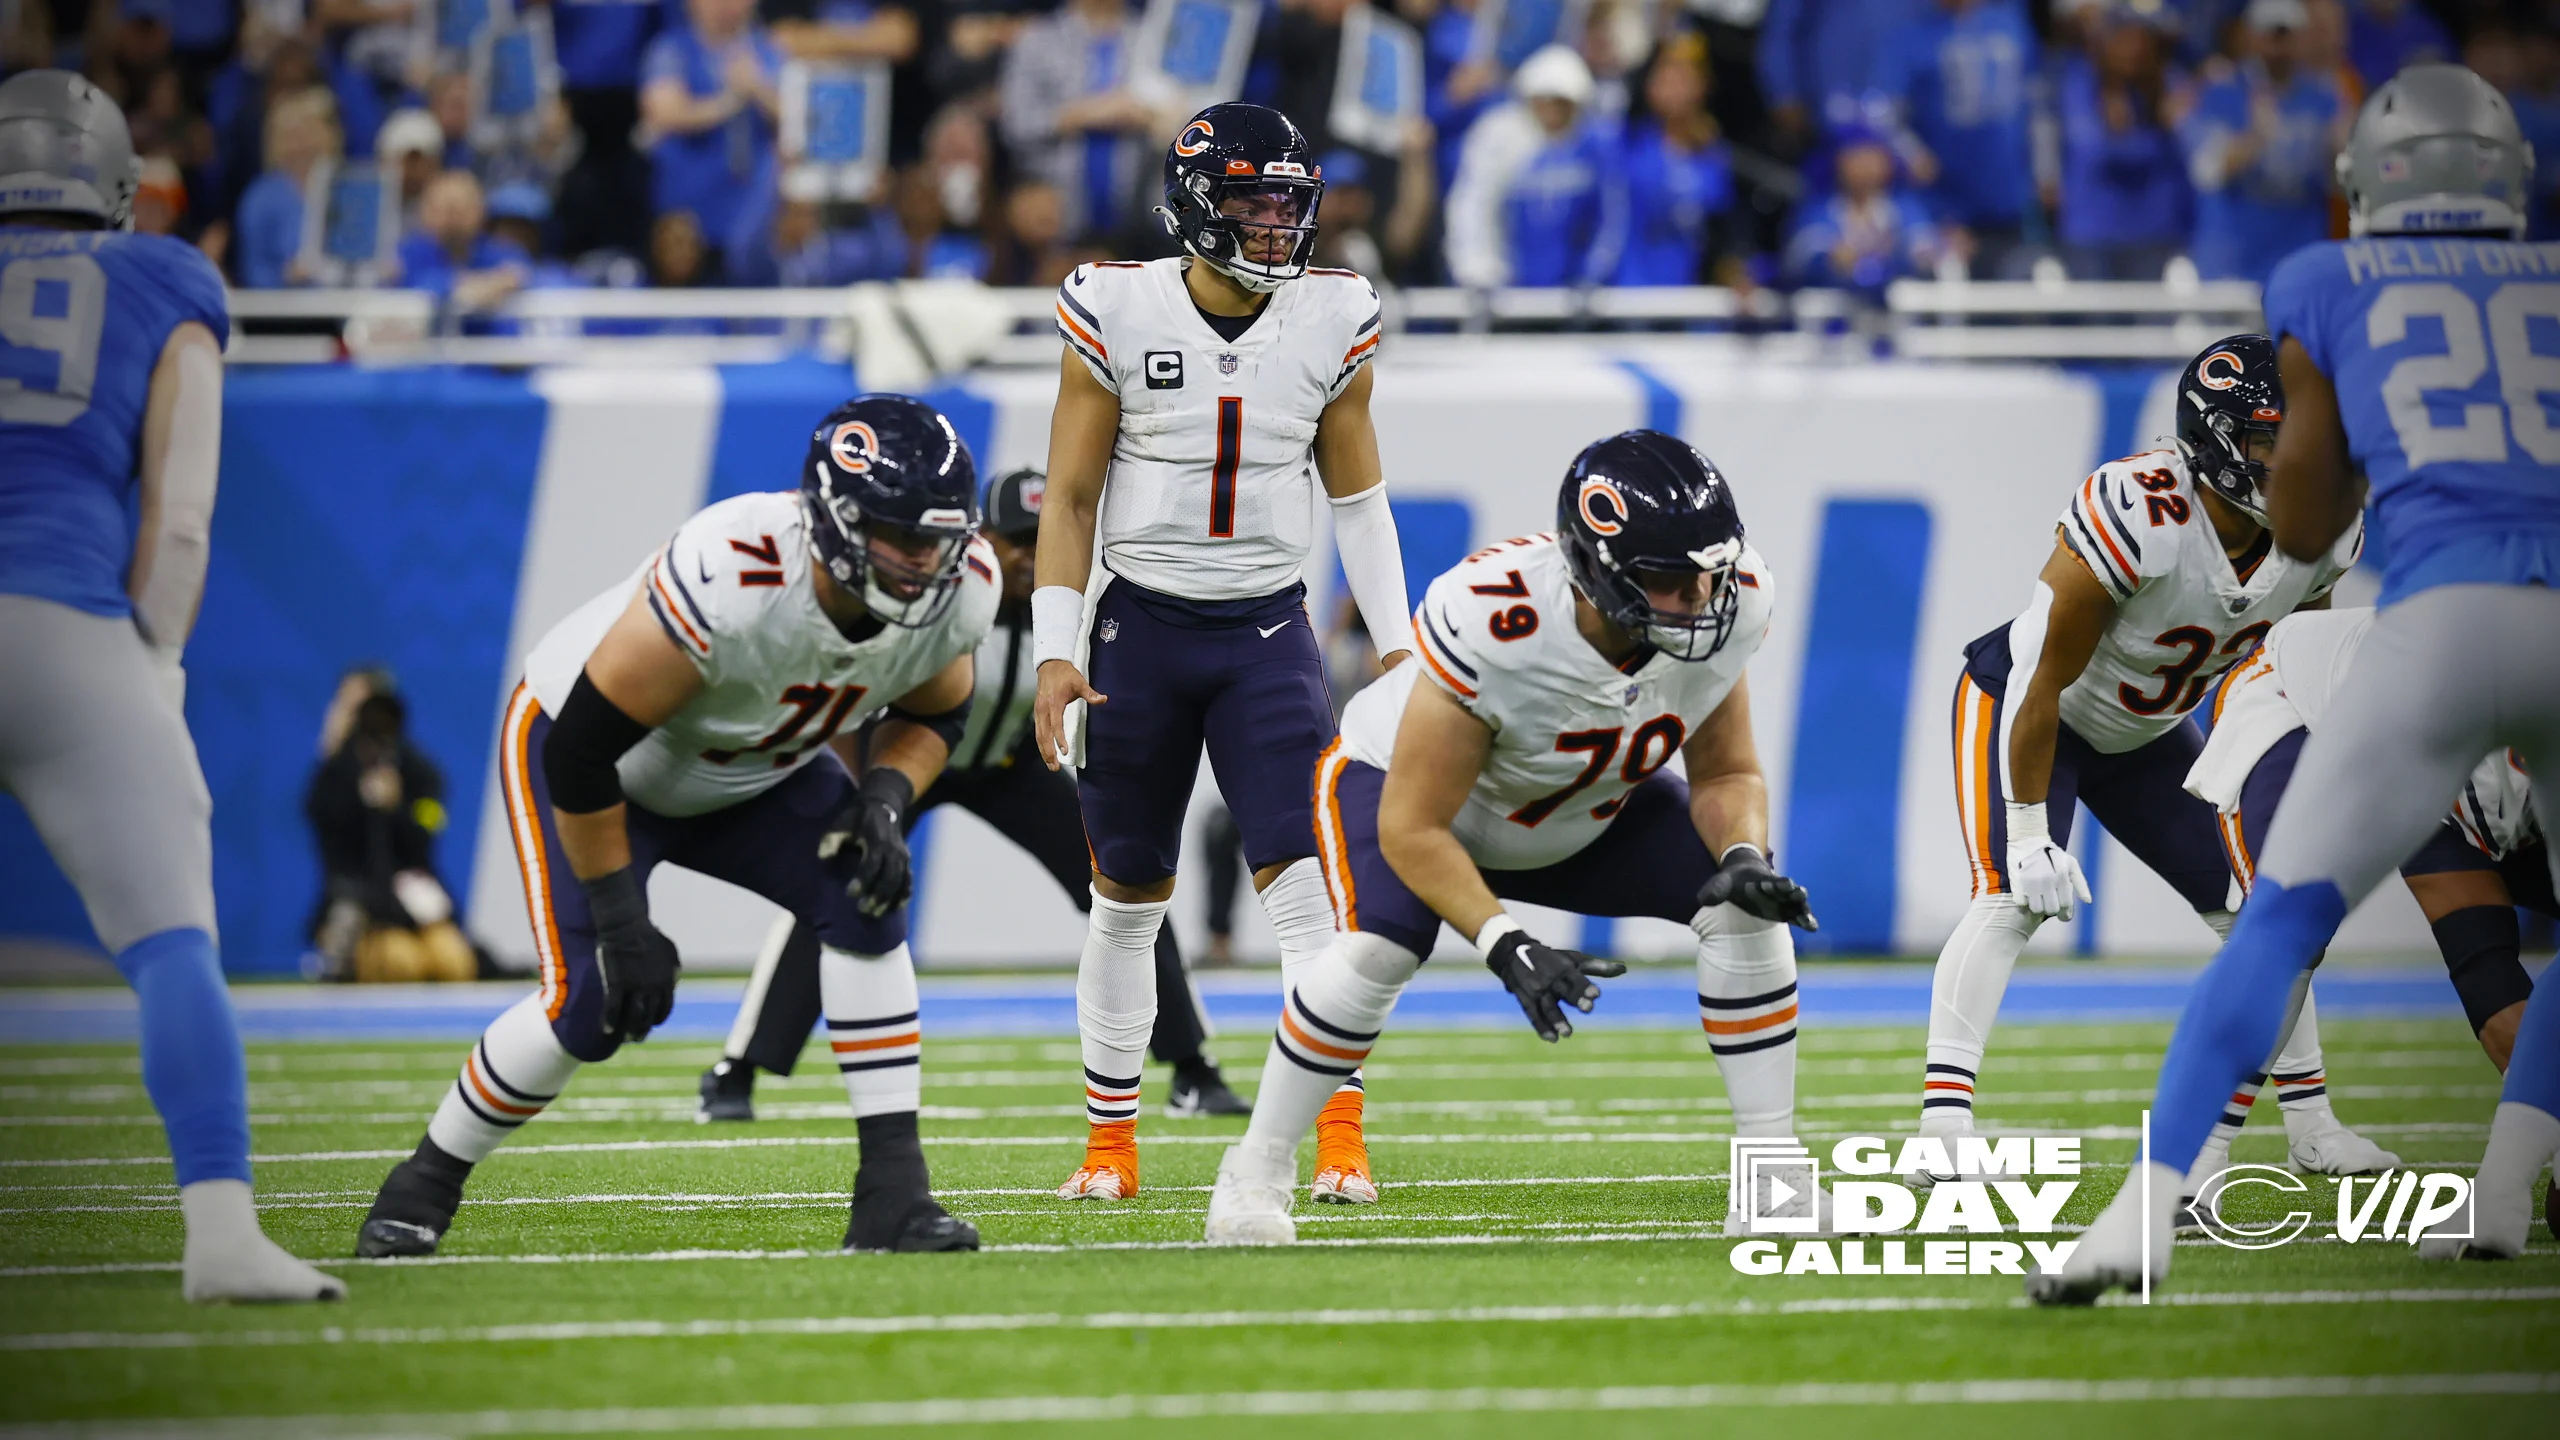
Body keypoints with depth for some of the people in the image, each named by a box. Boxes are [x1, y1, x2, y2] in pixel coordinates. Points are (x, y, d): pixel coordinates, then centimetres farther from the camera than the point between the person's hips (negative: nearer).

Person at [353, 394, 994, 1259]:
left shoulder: (959, 591, -23)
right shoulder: (728, 581, -42)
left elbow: (934, 713, 1)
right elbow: (581, 750, -32)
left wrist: (887, 796, -21)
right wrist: (622, 921, -25)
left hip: (750, 774, 6)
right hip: (588, 751, -5)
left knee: (865, 903, -18)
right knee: (591, 1005, -18)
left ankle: (892, 1190, -13)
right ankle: (427, 1183, 7)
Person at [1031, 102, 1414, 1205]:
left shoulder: (1331, 327, -1)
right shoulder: (1119, 316, -7)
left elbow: (1356, 494, 10)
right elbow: (1071, 497, -2)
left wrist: (1397, 644, 4)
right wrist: (1056, 650, -9)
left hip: (1268, 631, 1)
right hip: (1141, 625, -1)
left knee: (1307, 885, -12)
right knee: (1128, 896, 8)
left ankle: (1342, 1141, -12)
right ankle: (1111, 1143, 21)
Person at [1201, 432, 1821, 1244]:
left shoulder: (1729, 608, -26)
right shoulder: (1492, 627, -42)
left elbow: (1728, 777, -9)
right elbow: (1411, 829, -34)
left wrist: (1744, 858, -31)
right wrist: (1505, 947, -45)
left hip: (1588, 812, 5)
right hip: (1407, 781, -5)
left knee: (1742, 905, -15)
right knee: (1377, 949, -32)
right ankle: (1257, 1171, -10)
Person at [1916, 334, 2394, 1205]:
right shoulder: (2137, 518, -37)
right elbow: (2049, 684, -30)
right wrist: (2030, 833, -26)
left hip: (2144, 735, 7)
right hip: (2023, 704, -7)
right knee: (2014, 897, -26)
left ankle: (2310, 1128, 19)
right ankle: (1942, 1132, -32)